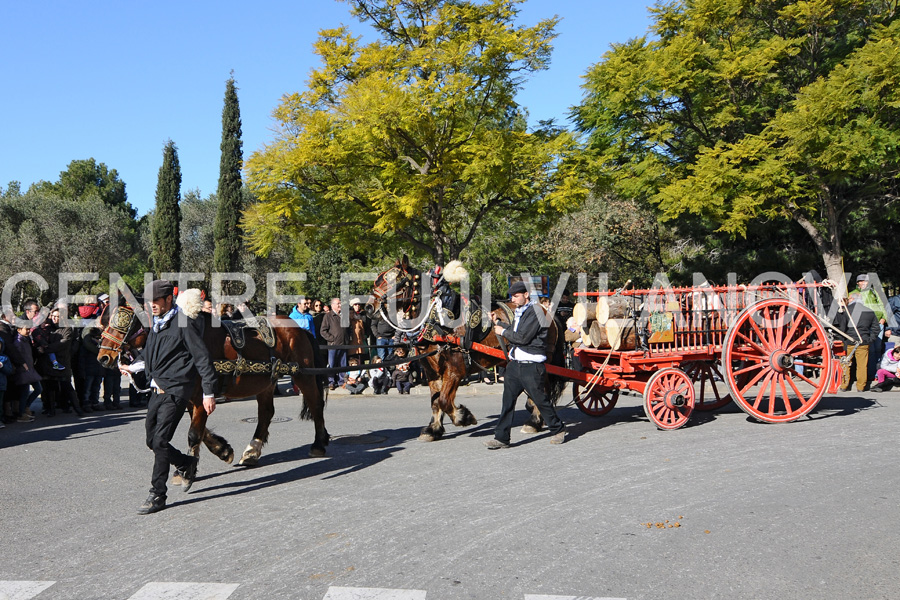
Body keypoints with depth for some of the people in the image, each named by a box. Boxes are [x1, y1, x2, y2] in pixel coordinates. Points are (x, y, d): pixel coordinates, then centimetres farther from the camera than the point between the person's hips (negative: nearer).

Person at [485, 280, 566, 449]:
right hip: (515, 363, 8)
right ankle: (501, 438, 6)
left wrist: (503, 332, -8)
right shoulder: (520, 312, 17)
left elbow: (523, 337, -19)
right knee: (507, 401, 3)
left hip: (531, 366, -8)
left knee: (540, 400, 3)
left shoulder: (534, 312, -12)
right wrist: (498, 323, 13)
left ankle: (558, 430, 23)